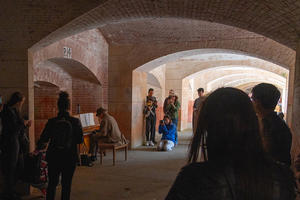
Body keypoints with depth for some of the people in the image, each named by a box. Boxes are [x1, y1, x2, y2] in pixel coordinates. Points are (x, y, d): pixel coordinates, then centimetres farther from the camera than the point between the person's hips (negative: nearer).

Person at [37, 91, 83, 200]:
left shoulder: (51, 122, -7)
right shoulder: (76, 121, -12)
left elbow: (43, 139, 1)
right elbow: (80, 140, -7)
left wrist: (38, 149, 21)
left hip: (53, 157, 2)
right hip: (70, 158, -1)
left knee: (52, 183, 19)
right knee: (66, 184, 12)